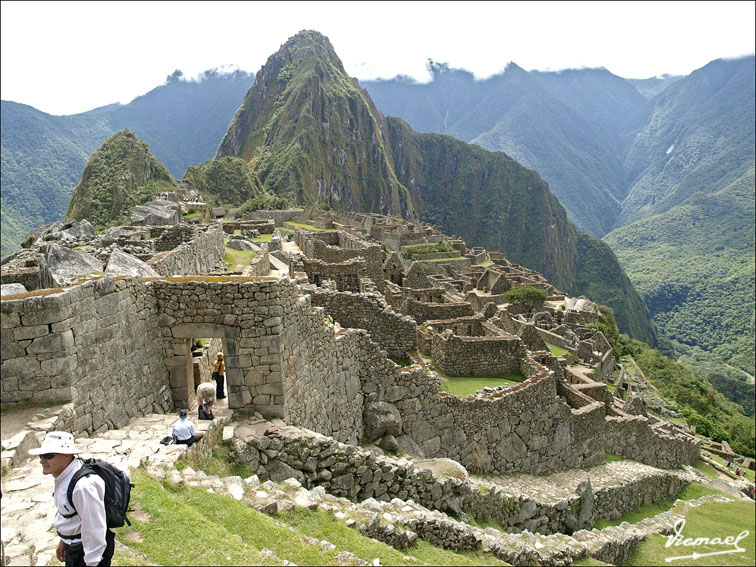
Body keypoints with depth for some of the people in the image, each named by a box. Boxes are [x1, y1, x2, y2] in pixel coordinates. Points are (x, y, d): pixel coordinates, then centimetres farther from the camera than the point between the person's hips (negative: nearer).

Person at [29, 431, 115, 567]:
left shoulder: (83, 485, -33)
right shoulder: (63, 477, -1)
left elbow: (94, 529, -27)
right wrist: (63, 540, 24)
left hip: (87, 549, -9)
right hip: (72, 546, 9)